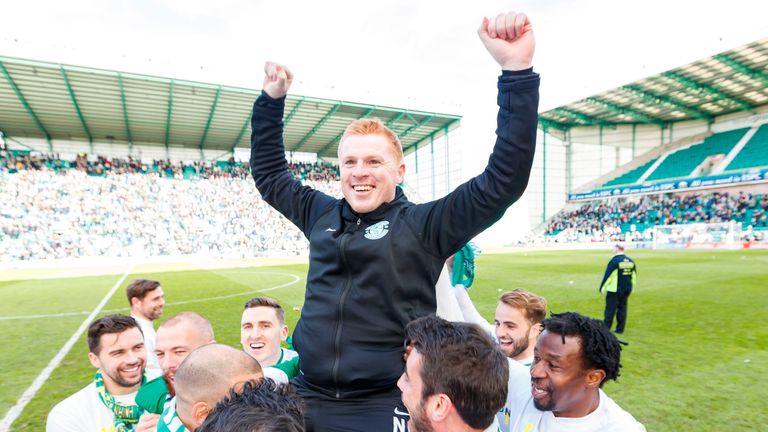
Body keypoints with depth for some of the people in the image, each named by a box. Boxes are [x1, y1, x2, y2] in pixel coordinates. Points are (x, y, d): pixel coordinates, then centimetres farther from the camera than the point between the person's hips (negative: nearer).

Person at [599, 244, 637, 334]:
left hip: (614, 290, -6)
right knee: (622, 308, 13)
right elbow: (634, 276, 14)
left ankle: (606, 328, 5)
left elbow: (607, 275, -14)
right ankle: (620, 329, 17)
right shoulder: (630, 261, 7)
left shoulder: (614, 260, -14)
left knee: (610, 309, 0)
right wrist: (631, 287, 23)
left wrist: (602, 287, -6)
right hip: (627, 289, 7)